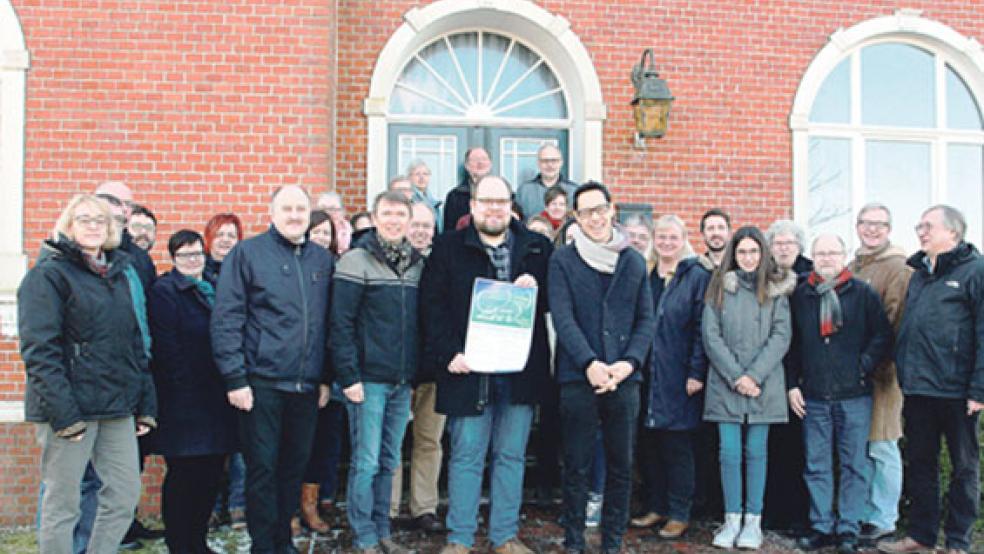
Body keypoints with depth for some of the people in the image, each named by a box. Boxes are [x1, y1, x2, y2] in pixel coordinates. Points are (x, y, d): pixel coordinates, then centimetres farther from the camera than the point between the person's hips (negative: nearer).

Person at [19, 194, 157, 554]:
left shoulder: (118, 274, 16)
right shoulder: (49, 274, -4)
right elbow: (39, 350, -14)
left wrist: (146, 404, 12)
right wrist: (62, 412, -21)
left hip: (117, 408, 7)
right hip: (71, 407, -6)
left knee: (126, 496, 6)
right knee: (62, 504, 2)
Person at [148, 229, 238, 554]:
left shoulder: (212, 290, 18)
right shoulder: (164, 291, -5)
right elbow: (166, 347, -13)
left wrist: (227, 386, 9)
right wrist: (186, 389, -17)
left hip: (215, 399, 7)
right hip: (183, 401, -7)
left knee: (211, 472, 11)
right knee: (182, 474, 1)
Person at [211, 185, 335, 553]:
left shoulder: (323, 260, 11)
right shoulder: (247, 253, -3)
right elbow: (226, 319, -7)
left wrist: (326, 377, 11)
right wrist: (235, 378, -12)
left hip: (307, 385, 4)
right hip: (262, 382, -4)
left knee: (294, 467, 13)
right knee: (262, 468, 3)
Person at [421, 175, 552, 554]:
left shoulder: (537, 249, 10)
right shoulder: (448, 248, 4)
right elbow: (432, 306, -3)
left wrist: (536, 289, -11)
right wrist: (448, 353, -13)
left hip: (520, 370, 2)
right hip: (469, 368, -2)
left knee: (511, 455, 11)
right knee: (466, 456, 4)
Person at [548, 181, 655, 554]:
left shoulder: (634, 261, 10)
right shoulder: (563, 260, 1)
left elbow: (647, 319, 8)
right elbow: (562, 317, -7)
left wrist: (629, 362, -8)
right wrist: (589, 363, -17)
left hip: (624, 377, 3)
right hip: (577, 377, -2)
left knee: (621, 465, 9)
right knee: (576, 466, 5)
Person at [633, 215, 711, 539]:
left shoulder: (698, 276, -2)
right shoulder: (646, 275, 12)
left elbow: (702, 327, -8)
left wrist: (696, 372, -13)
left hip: (678, 377, -5)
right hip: (648, 376, 5)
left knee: (677, 447, 2)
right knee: (649, 445, 9)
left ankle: (679, 514, 14)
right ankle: (655, 507, 23)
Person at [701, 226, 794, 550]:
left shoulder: (776, 290, 6)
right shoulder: (719, 288, 6)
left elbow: (781, 336, -2)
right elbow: (710, 335, 0)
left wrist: (754, 375, -12)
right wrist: (735, 377, -9)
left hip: (764, 384, 0)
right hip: (725, 383, 0)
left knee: (756, 452, 5)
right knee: (729, 453, 0)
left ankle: (754, 520, 14)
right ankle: (732, 519, 10)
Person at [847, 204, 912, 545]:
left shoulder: (899, 269, -7)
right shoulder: (852, 269, 15)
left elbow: (896, 321, -13)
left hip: (882, 368, -7)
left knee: (882, 447, 0)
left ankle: (883, 520, 11)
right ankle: (863, 513, 23)